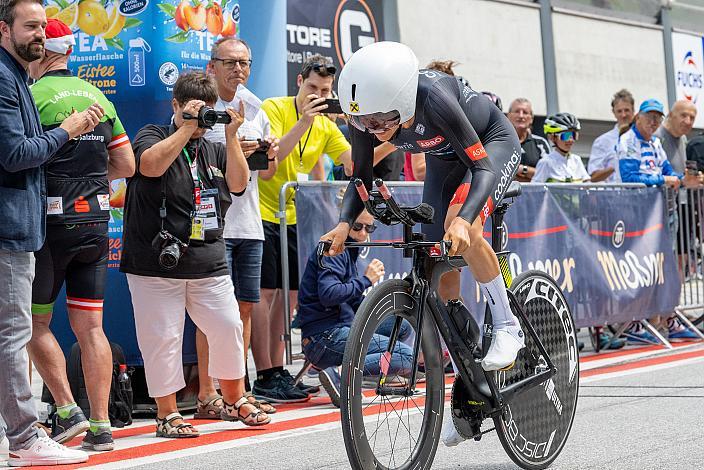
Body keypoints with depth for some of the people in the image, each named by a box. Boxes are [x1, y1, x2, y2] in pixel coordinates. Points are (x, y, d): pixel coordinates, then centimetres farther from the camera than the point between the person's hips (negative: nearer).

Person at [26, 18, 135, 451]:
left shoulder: (34, 95, -9)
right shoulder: (98, 97, 10)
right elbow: (126, 164, 12)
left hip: (52, 221, -6)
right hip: (96, 221, 6)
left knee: (35, 322, 8)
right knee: (90, 326, 6)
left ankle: (67, 411, 0)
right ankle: (101, 426, 5)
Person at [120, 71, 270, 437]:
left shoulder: (214, 150, 16)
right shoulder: (152, 135, 2)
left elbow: (238, 183, 0)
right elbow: (151, 164, -21)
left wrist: (231, 136, -9)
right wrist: (187, 127, -19)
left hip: (208, 263, 5)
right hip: (156, 262, -4)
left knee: (228, 328, 4)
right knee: (162, 338, -3)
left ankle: (234, 400, 22)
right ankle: (167, 414, 8)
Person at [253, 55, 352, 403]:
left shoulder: (326, 126, 7)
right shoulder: (274, 109, -10)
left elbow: (355, 165, -1)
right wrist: (303, 122, -31)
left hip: (292, 218, 7)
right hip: (262, 214, -7)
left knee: (288, 295, 9)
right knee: (264, 293, -8)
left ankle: (277, 372, 17)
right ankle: (265, 379, -5)